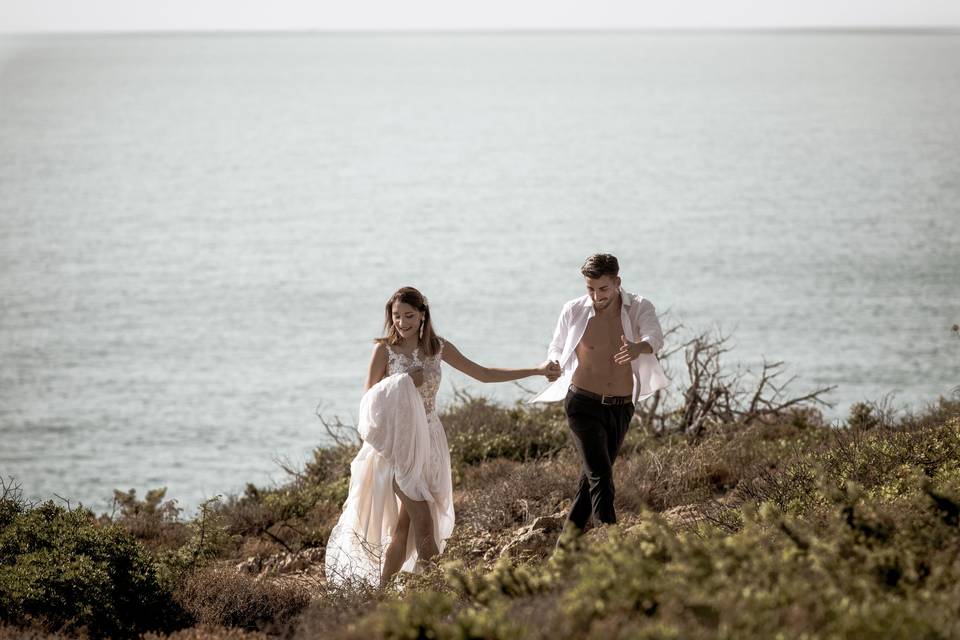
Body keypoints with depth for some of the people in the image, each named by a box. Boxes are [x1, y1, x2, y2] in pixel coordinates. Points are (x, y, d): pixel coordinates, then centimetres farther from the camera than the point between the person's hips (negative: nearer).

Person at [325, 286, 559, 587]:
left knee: (404, 525, 4)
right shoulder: (384, 350, -5)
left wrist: (537, 370, 9)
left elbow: (483, 374, 11)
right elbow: (369, 399, -6)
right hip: (398, 441, -4)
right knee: (423, 522, -12)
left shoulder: (438, 348, 5)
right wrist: (404, 383, -19)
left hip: (429, 441, 4)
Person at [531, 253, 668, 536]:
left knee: (594, 474, 17)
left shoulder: (640, 308, -8)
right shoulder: (574, 311, -7)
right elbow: (556, 348, 9)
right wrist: (554, 363, -15)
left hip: (621, 408, 3)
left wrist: (639, 348, -53)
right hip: (584, 404, -3)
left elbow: (655, 338, -30)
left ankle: (570, 534, 33)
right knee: (601, 475, -17)